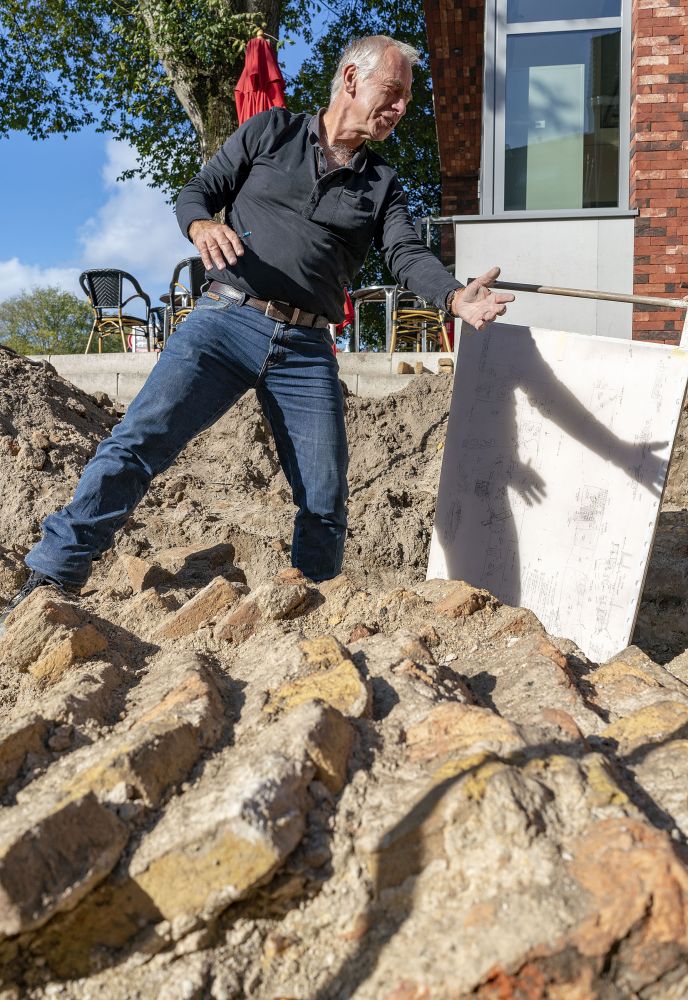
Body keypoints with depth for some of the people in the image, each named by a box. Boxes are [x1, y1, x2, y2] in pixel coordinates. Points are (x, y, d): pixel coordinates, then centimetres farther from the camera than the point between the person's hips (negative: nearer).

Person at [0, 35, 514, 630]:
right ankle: (52, 579, -10)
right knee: (138, 441, -16)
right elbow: (198, 192, 11)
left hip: (307, 351, 3)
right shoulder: (270, 132, 12)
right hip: (225, 320, -2)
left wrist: (456, 297, -21)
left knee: (326, 501, 1)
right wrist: (203, 225, -14)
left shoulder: (382, 185, 15)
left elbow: (408, 256, 0)